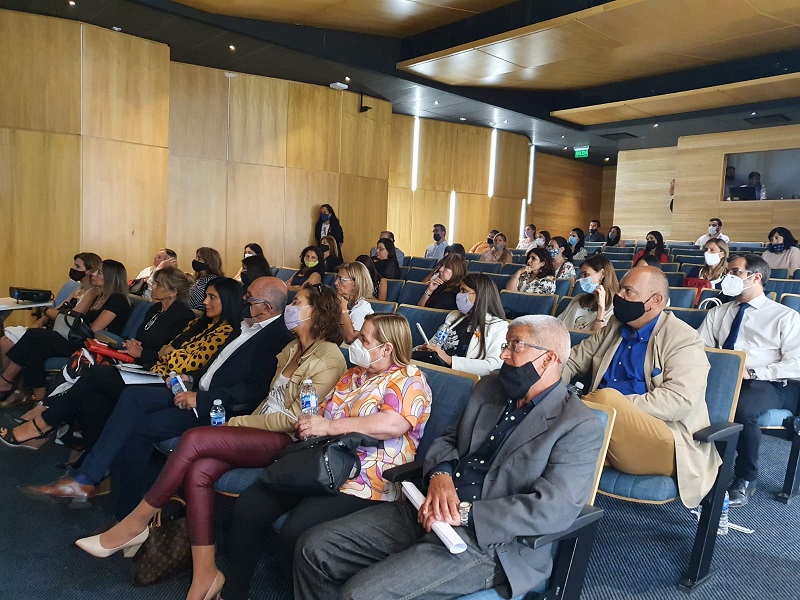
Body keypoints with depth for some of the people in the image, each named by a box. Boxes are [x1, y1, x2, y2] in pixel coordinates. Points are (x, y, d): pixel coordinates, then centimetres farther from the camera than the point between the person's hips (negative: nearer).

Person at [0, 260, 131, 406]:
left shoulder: (117, 300, -9)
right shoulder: (98, 296, 20)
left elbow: (93, 329, -12)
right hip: (82, 342, 9)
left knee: (33, 336, -11)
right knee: (33, 349, -11)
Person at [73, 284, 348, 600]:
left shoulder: (328, 358, -9)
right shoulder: (292, 349, 18)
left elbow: (295, 418, -13)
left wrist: (240, 423, -8)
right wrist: (244, 424, 0)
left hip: (286, 440, -8)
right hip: (262, 431, 8)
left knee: (194, 439, -22)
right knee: (197, 471, -18)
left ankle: (135, 523, -5)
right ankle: (205, 575, -15)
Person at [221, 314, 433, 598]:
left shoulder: (408, 380, -5)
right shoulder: (353, 375, 19)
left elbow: (394, 424, -24)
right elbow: (324, 413, 22)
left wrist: (329, 426, -19)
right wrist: (309, 424, -4)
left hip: (364, 481, -8)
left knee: (296, 530, -27)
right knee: (249, 505, -8)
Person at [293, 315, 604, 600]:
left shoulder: (580, 426, -8)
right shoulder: (487, 388, 14)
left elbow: (554, 508, -18)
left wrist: (464, 514, -20)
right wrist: (440, 474, -6)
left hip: (488, 540, -7)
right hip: (429, 513, 7)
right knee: (314, 547, -4)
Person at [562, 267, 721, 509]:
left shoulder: (683, 339, -4)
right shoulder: (613, 330, 17)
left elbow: (679, 400, -18)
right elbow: (572, 361, 17)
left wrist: (616, 406, -24)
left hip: (664, 442, -5)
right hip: (606, 438, 5)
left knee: (607, 398, -33)